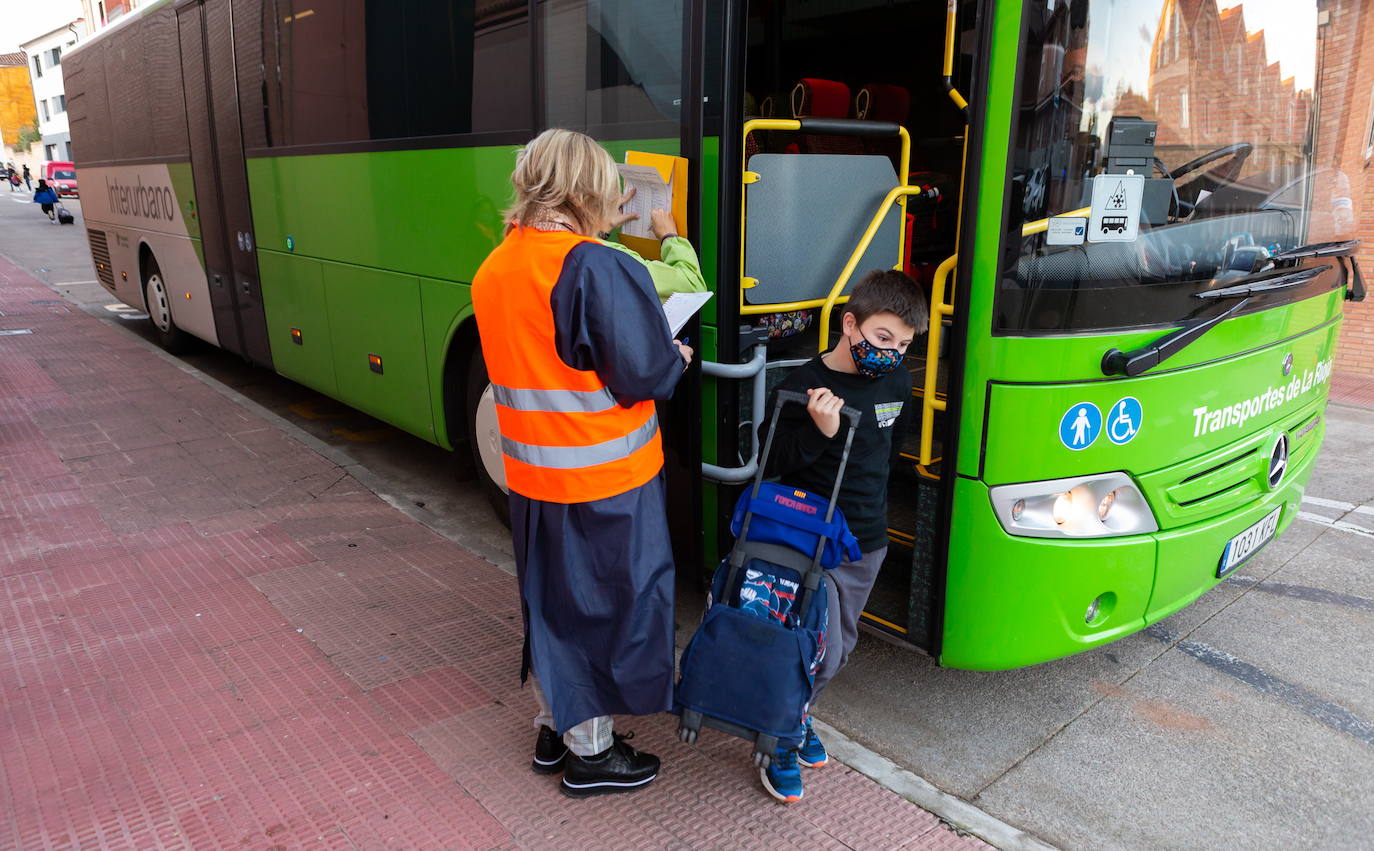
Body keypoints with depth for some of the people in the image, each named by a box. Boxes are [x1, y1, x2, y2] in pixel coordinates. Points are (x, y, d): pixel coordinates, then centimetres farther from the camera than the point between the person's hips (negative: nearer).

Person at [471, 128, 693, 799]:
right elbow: (643, 374, -20)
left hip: (530, 477, 7)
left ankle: (552, 729, 38)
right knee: (608, 605, 10)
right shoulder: (598, 268, -20)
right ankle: (591, 754, 26)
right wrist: (679, 358, 1)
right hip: (606, 479, -7)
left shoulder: (491, 271, 3)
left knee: (550, 600, 21)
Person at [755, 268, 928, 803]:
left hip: (867, 541, 7)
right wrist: (820, 431, -33)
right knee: (819, 649, -7)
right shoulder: (804, 384, -18)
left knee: (840, 646, 18)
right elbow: (773, 462, -18)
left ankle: (796, 716, 40)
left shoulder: (897, 384, 2)